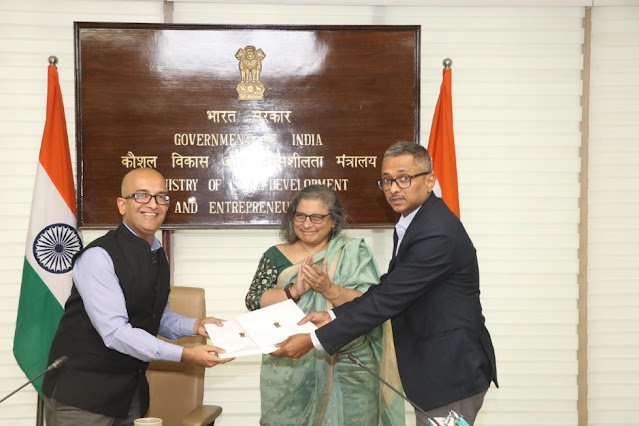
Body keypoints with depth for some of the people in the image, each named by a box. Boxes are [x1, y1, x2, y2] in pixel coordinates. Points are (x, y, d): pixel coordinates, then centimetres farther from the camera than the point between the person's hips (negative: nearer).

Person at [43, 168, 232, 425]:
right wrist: (184, 354, -26)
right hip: (82, 393, -7)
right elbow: (116, 332, -25)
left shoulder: (158, 257, 8)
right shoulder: (98, 257, -19)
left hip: (130, 391, 7)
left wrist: (195, 326, -2)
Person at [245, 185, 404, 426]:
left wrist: (329, 288, -21)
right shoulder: (276, 256, 4)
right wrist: (294, 291, -18)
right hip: (290, 369, 1)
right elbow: (253, 300, -5)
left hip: (348, 369, -1)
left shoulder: (354, 253, 0)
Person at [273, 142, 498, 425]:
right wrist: (333, 315, -1)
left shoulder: (438, 234, -24)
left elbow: (388, 299, -25)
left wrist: (315, 340, -21)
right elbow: (388, 287, 11)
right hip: (434, 368, 9)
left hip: (453, 371, -9)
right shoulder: (413, 222, 8)